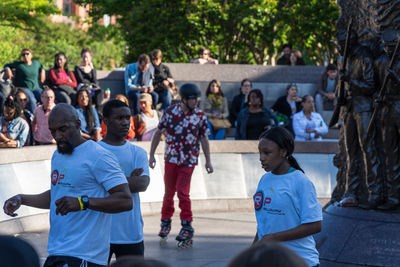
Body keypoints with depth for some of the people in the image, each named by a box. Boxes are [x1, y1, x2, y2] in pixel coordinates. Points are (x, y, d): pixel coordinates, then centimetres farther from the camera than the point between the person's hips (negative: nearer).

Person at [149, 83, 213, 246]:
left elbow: (204, 139, 5)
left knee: (182, 192, -10)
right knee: (169, 192, 9)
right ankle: (166, 222, 28)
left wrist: (208, 160, 5)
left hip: (188, 160, -1)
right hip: (171, 159, 1)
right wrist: (151, 155, 2)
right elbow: (158, 133, 3)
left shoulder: (200, 116, -3)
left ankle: (187, 226, 0)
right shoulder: (170, 112, -5)